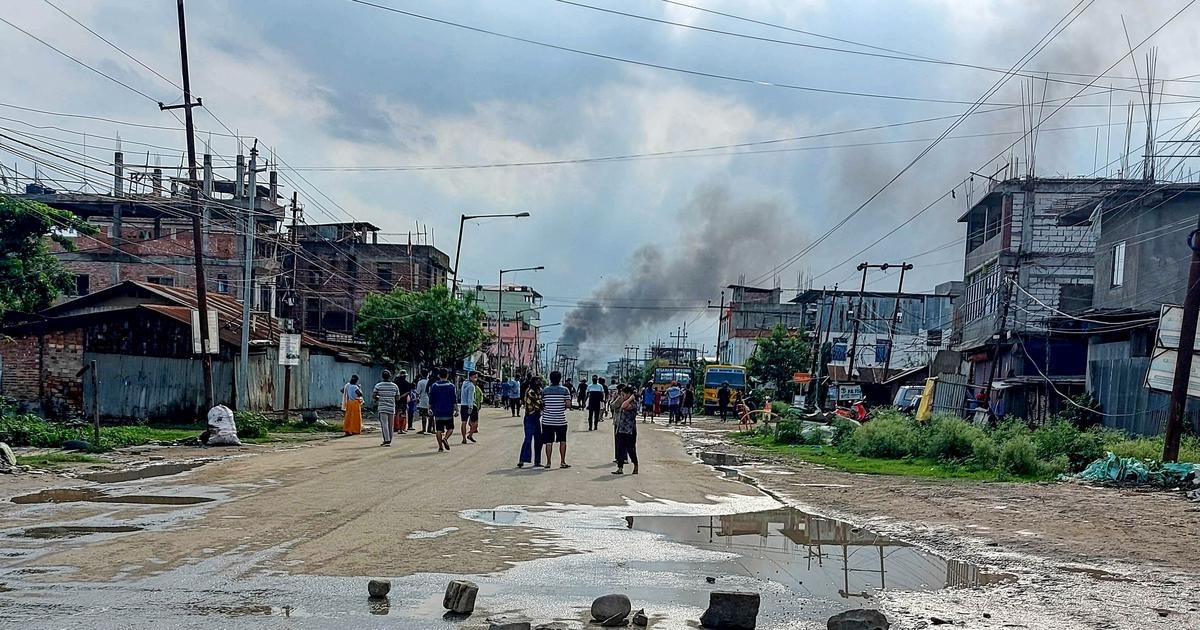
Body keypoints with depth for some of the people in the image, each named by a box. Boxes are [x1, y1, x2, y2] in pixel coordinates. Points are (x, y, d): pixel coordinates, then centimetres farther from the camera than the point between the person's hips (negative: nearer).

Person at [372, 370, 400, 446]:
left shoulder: (378, 385, -3)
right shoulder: (395, 386, 4)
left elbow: (373, 396, -5)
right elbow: (398, 398, 7)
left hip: (382, 408, -3)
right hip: (392, 408, 3)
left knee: (384, 424, -6)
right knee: (390, 425, 11)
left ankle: (387, 440, -17)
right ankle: (389, 440, 18)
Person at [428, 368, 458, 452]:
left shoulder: (434, 386, 3)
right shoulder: (451, 386, -1)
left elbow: (431, 399, 5)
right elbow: (454, 400, -2)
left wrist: (430, 408, 16)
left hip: (438, 412, 1)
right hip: (448, 412, -1)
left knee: (438, 430, 6)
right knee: (450, 428, 10)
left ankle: (440, 446, 4)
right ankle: (445, 438, -16)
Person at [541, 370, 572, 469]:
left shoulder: (545, 390, 0)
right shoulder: (564, 390, -4)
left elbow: (542, 404, 3)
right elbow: (568, 405, -7)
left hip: (547, 420, 1)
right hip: (561, 420, 0)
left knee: (549, 441, 4)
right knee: (562, 441, 12)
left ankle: (548, 462, 5)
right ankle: (562, 462, 11)